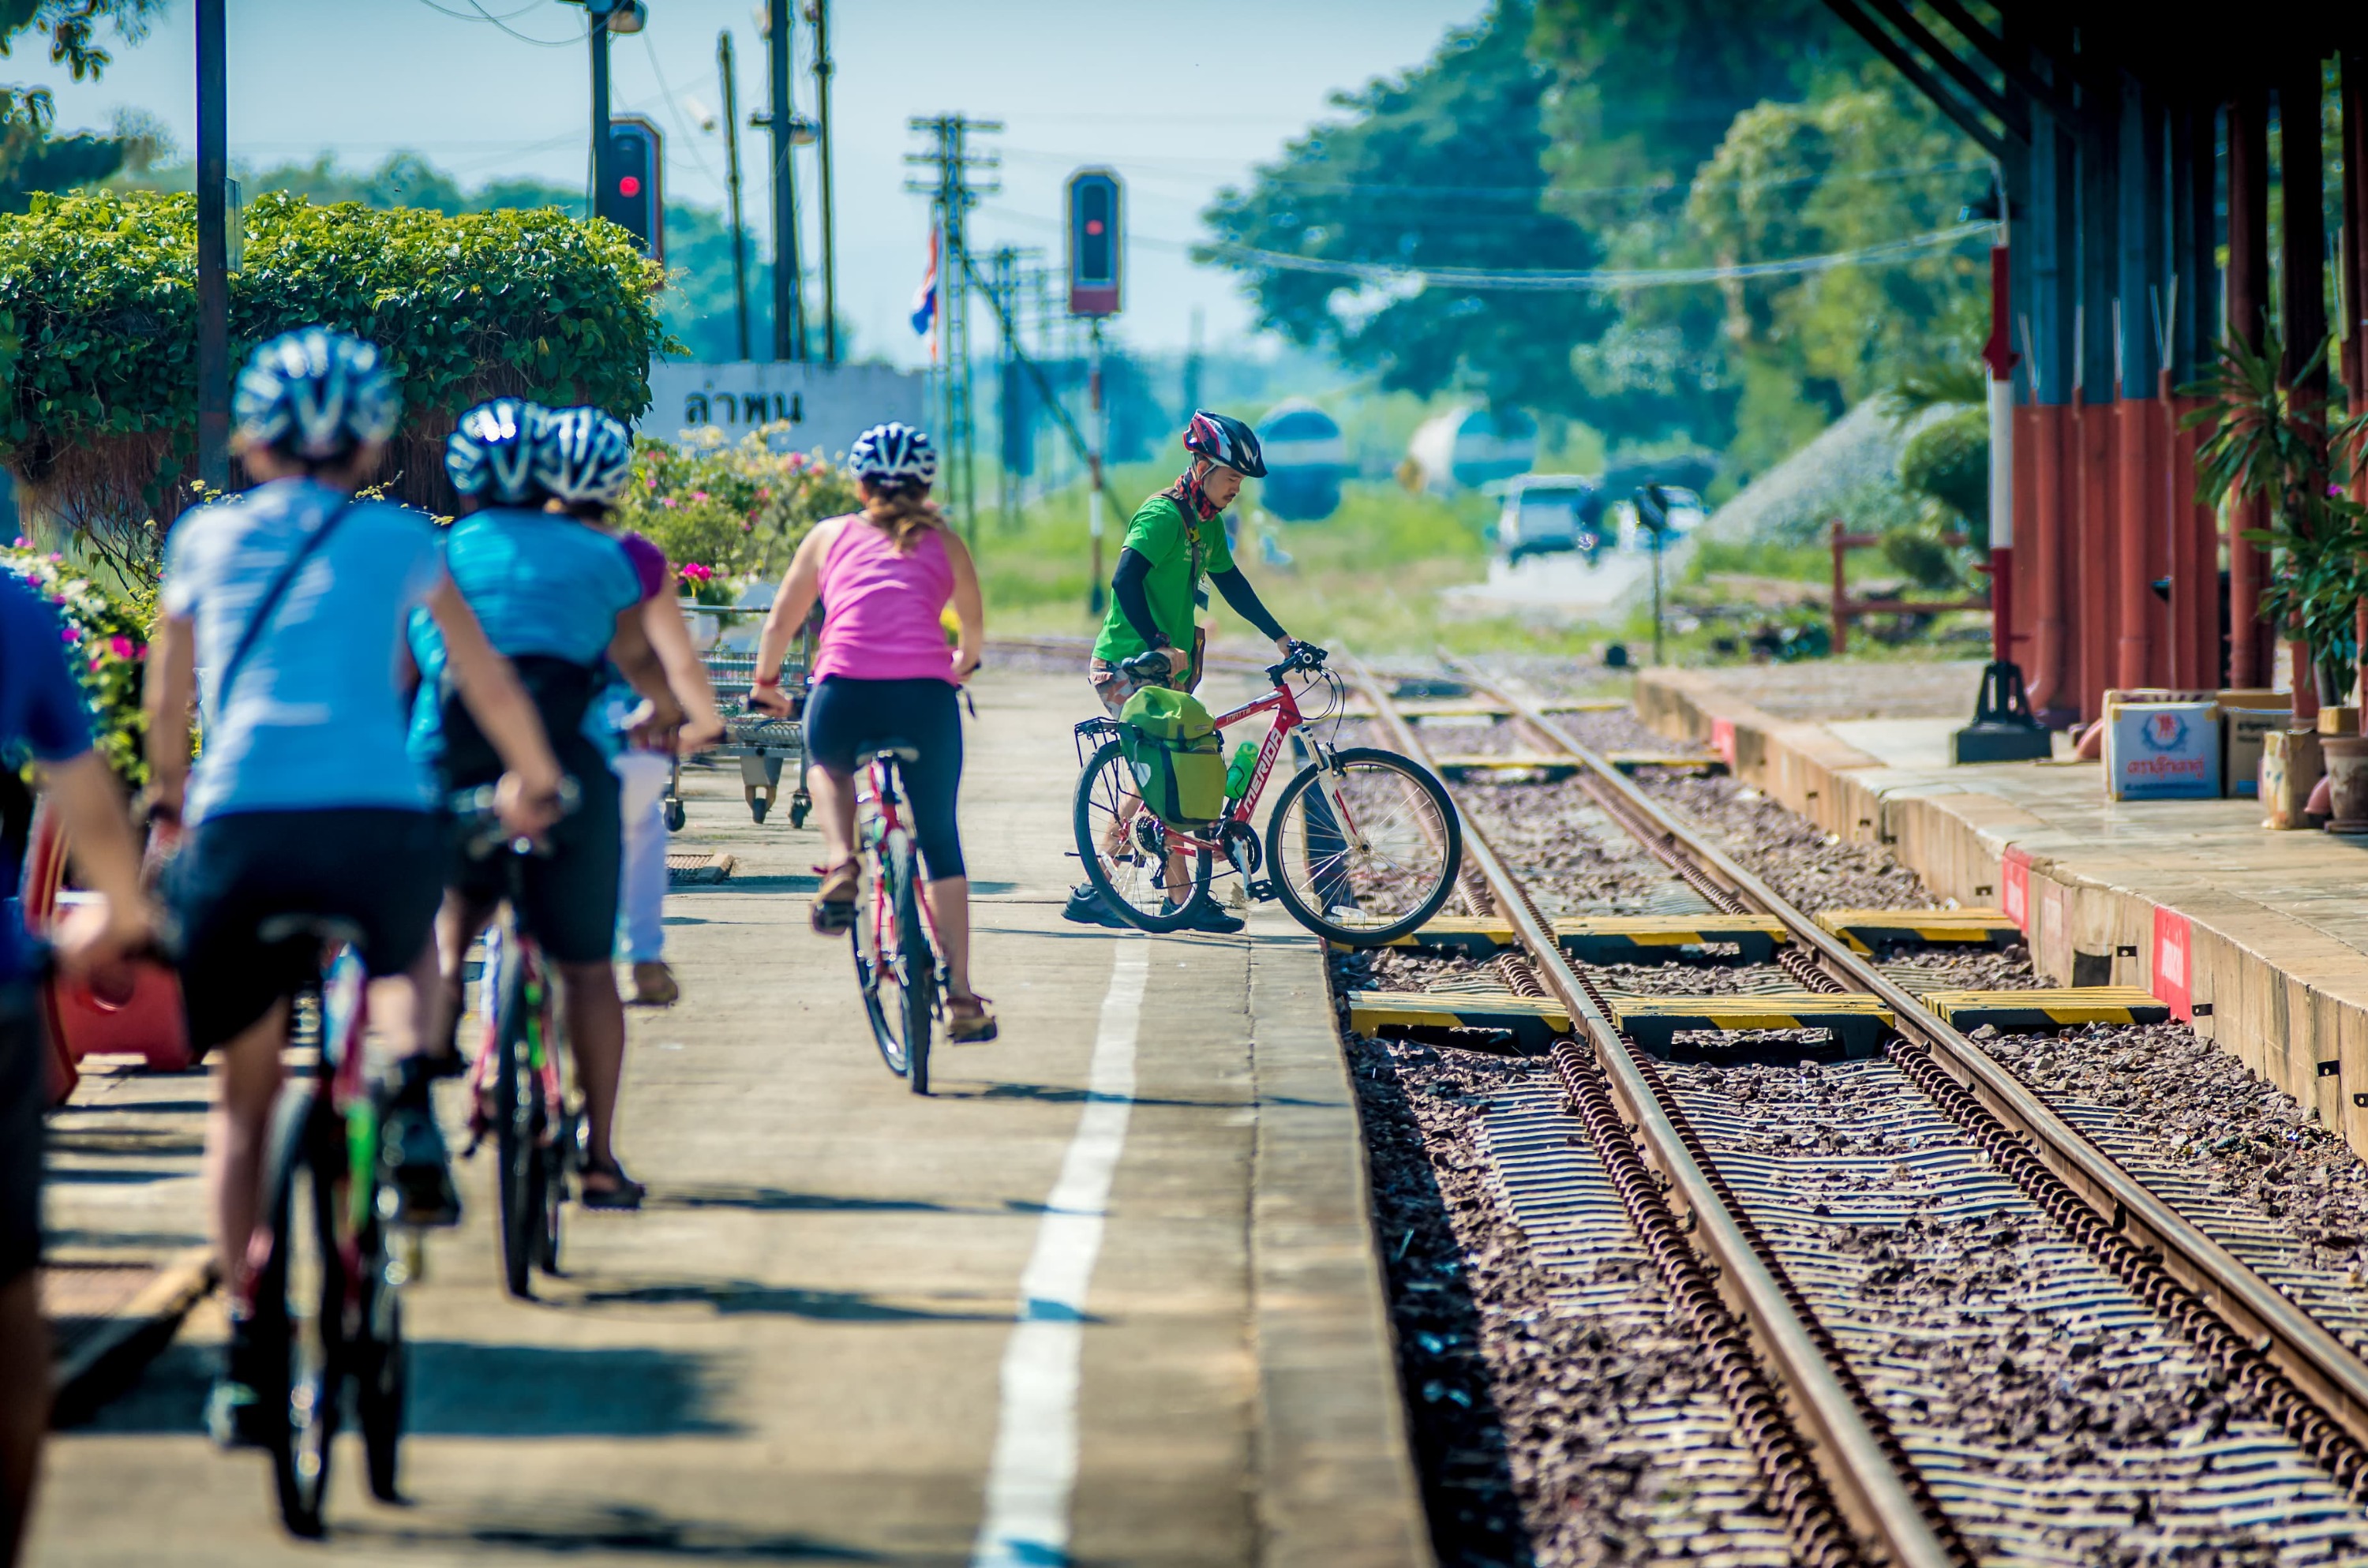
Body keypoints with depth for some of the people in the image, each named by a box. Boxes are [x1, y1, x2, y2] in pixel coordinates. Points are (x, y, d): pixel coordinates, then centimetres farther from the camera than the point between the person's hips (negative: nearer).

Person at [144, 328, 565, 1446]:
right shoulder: (395, 541, 13)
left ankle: (245, 1344, 2)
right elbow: (486, 681, 21)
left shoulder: (204, 538, 17)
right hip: (383, 819, 0)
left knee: (245, 1101, 13)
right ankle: (411, 1105, 5)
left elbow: (168, 699, 30)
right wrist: (533, 782, 39)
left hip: (238, 826, 0)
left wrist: (168, 790, 49)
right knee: (403, 960, 35)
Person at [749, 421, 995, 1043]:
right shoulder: (943, 542, 21)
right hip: (925, 691, 0)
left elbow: (780, 623, 24)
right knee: (941, 844, 14)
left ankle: (840, 864, 7)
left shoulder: (831, 535, 19)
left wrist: (766, 684, 41)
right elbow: (974, 623, 36)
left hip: (845, 689, 0)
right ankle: (960, 995, 10)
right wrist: (963, 664, 57)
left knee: (826, 764, 35)